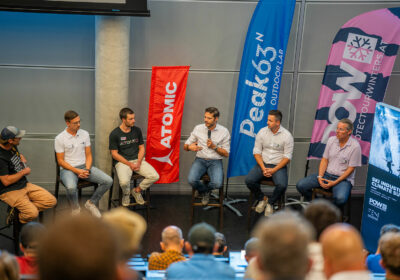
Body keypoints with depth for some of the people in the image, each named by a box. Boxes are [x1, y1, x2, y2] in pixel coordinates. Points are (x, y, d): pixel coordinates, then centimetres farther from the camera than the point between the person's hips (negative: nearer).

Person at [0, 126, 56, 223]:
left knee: (51, 201, -7)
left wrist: (23, 161, 9)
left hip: (25, 185, 9)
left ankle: (22, 210, -5)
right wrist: (23, 172, -9)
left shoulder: (13, 147, 6)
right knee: (32, 214, -28)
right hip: (9, 191, -9)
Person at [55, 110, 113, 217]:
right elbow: (60, 161, -6)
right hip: (68, 169, -4)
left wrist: (87, 169, -10)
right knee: (71, 187, -38)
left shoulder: (84, 134, 6)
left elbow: (88, 155, 9)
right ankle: (75, 208, -5)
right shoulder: (60, 139, -7)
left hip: (84, 166, 4)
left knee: (108, 181, -15)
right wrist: (77, 171, -17)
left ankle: (91, 203, 6)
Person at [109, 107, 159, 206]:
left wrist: (139, 162, -6)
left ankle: (137, 190, 8)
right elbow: (114, 154, -5)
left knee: (155, 176, -18)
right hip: (122, 161, -4)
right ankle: (126, 194, 4)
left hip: (138, 160, 4)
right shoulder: (114, 134, -5)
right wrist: (130, 164, -13)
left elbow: (141, 148, 13)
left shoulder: (137, 130, 8)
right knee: (124, 181, -34)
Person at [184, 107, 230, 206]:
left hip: (215, 161, -1)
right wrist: (190, 147, -14)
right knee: (191, 180, -29)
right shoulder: (198, 128, 4)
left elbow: (226, 154, 2)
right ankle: (205, 192, 7)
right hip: (200, 160, 1)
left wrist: (214, 147, -14)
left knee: (217, 183, -29)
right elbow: (185, 146, 11)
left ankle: (203, 190, 9)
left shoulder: (224, 131, 0)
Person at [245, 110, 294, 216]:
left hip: (279, 166, -2)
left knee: (282, 185, -31)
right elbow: (256, 152, 2)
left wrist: (273, 170, -16)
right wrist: (263, 168, -12)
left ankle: (270, 202, 2)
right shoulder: (262, 132, 1)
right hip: (262, 163, 3)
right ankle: (262, 198, 6)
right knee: (249, 180, -23)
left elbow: (287, 157, -7)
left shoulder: (287, 135, -7)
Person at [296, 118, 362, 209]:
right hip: (326, 174, 5)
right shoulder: (331, 140, 5)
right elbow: (324, 160, 8)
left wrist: (335, 182, -18)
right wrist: (320, 176, -8)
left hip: (343, 179, -5)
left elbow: (351, 169, -11)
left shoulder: (355, 146, -11)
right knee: (301, 185, -13)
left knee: (340, 198, -37)